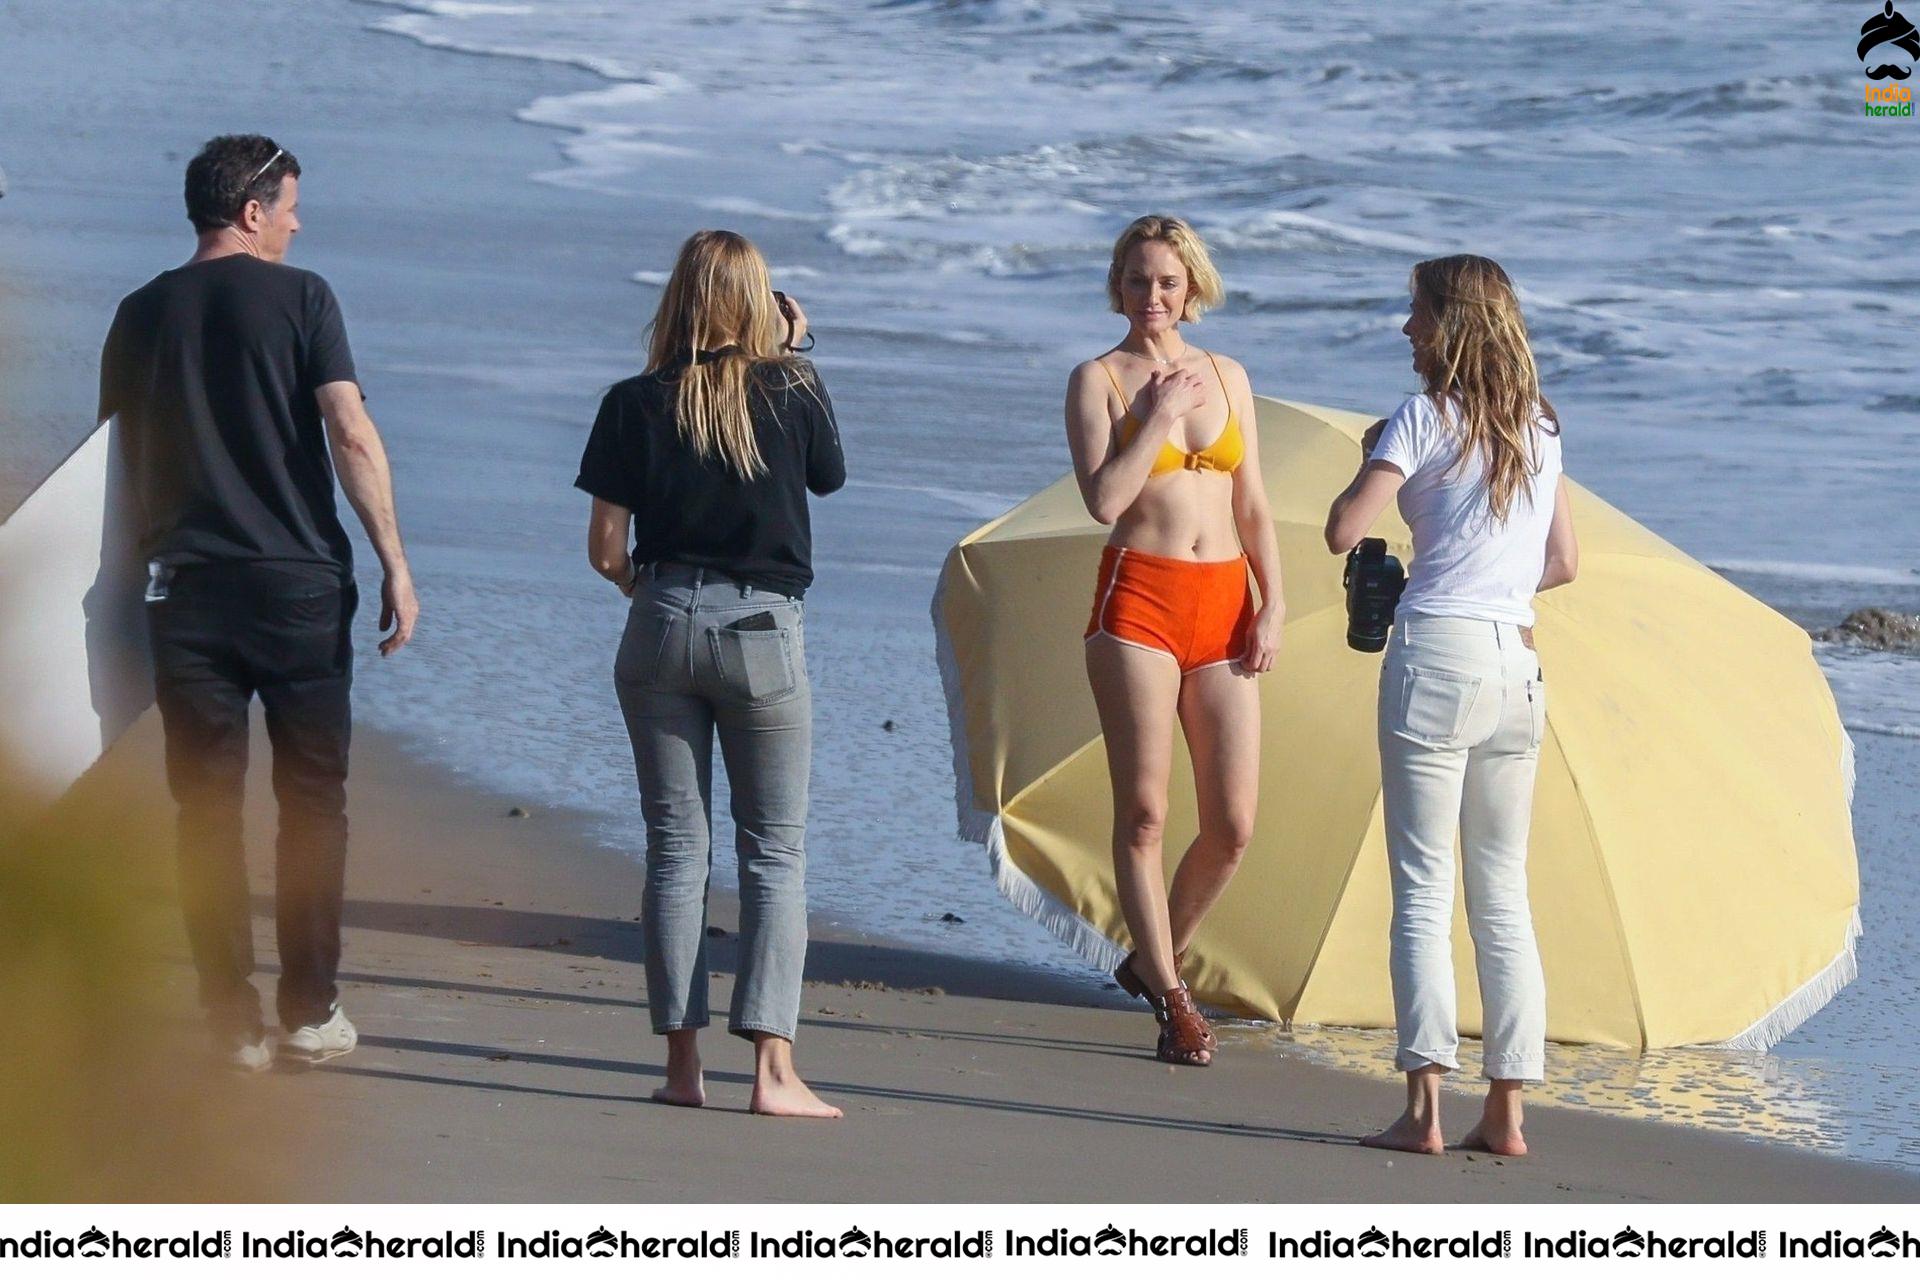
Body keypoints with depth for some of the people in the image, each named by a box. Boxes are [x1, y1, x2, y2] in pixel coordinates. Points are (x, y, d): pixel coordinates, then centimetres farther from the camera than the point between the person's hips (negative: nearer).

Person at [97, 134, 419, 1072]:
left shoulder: (141, 315, 8)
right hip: (298, 581, -3)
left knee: (207, 807, 6)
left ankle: (233, 1019, 4)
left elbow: (116, 460, 12)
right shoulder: (298, 298, -3)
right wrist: (394, 562, -9)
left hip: (184, 585, 3)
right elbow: (350, 435, -11)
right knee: (311, 798, 7)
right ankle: (310, 1012, 7)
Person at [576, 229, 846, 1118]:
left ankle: (682, 1063, 8)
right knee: (775, 851, 3)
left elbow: (605, 549, -2)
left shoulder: (636, 405, -2)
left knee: (674, 847, 8)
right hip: (762, 630, -1)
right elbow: (828, 477, 17)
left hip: (662, 623, 1)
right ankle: (772, 1067, -6)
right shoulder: (791, 394, -3)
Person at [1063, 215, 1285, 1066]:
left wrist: (1272, 603, 4)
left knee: (1233, 826, -1)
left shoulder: (1228, 377, 15)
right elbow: (1103, 500, -12)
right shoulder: (1098, 380, 2)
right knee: (1143, 812, -5)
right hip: (1137, 602, -4)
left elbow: (1252, 506, 15)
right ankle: (1171, 999, 4)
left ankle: (1155, 958, 23)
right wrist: (1161, 414, -8)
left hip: (1223, 604, 4)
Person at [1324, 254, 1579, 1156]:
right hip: (1517, 666, 6)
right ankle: (1506, 1109, 8)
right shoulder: (1539, 428, 13)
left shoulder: (1426, 417, -5)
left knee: (1422, 890, -4)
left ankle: (1423, 1107, -9)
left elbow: (1342, 531, -12)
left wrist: (1370, 457, 6)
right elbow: (1562, 564, 18)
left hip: (1437, 653, -6)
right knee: (1504, 896, 10)